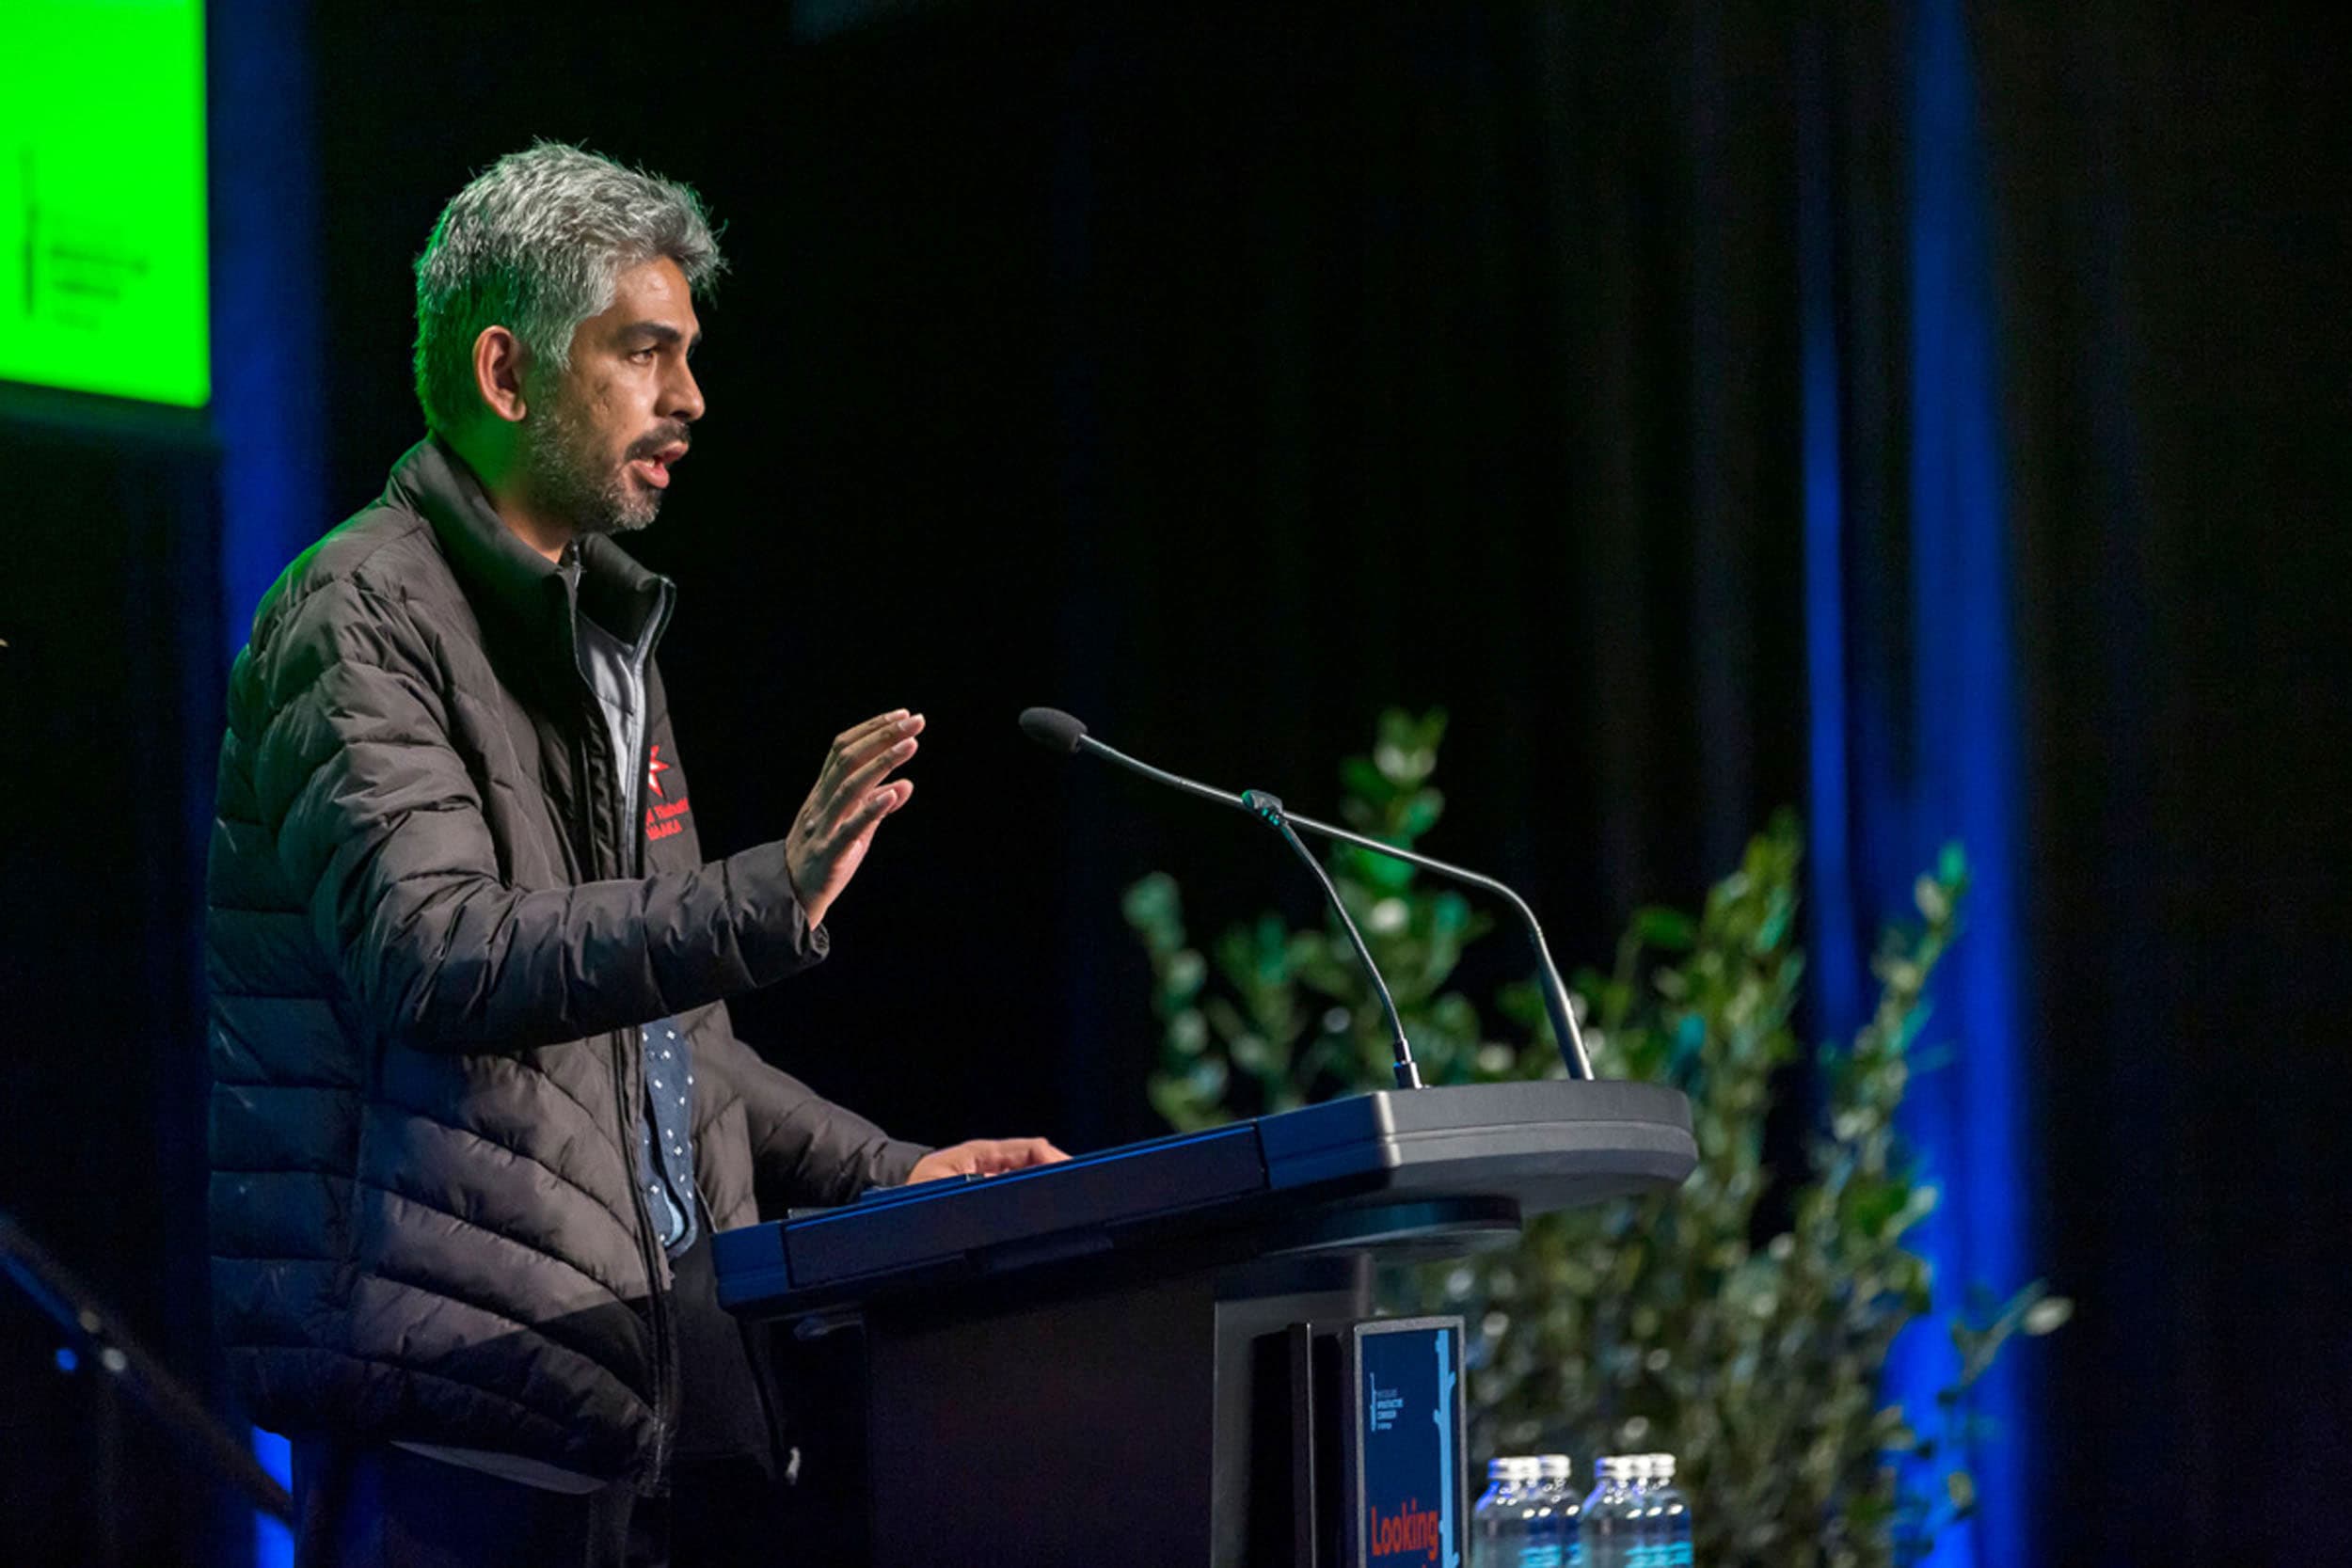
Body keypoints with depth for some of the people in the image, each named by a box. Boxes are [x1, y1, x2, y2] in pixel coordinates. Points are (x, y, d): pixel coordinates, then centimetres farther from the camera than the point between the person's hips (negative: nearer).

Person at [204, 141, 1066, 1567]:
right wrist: (771, 901, -31)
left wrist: (883, 1177, 17)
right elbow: (434, 952, -23)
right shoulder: (364, 622, -8)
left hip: (662, 1337, 9)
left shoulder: (604, 631, 22)